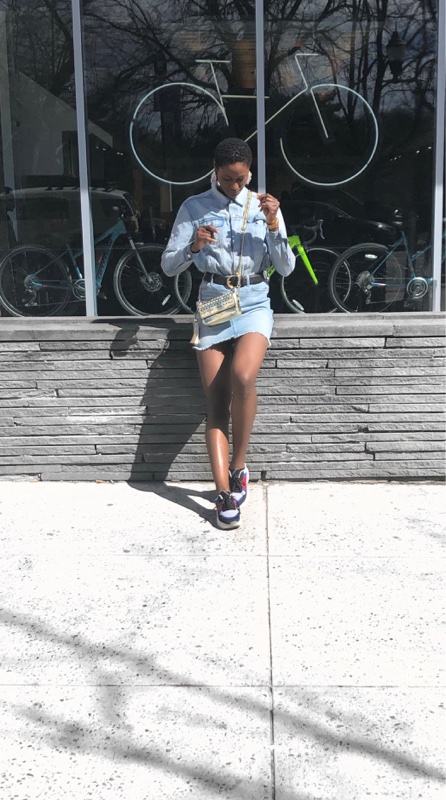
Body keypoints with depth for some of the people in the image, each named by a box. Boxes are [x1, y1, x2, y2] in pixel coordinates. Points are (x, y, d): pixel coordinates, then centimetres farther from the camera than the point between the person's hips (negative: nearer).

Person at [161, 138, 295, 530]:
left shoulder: (264, 206, 7)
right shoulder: (195, 207, 5)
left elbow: (286, 267, 3)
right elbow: (168, 265, 2)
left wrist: (274, 225, -11)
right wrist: (192, 247, -18)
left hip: (254, 302, -1)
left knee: (243, 376, -28)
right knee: (216, 403, -5)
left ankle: (238, 466, -7)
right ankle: (225, 492, -2)